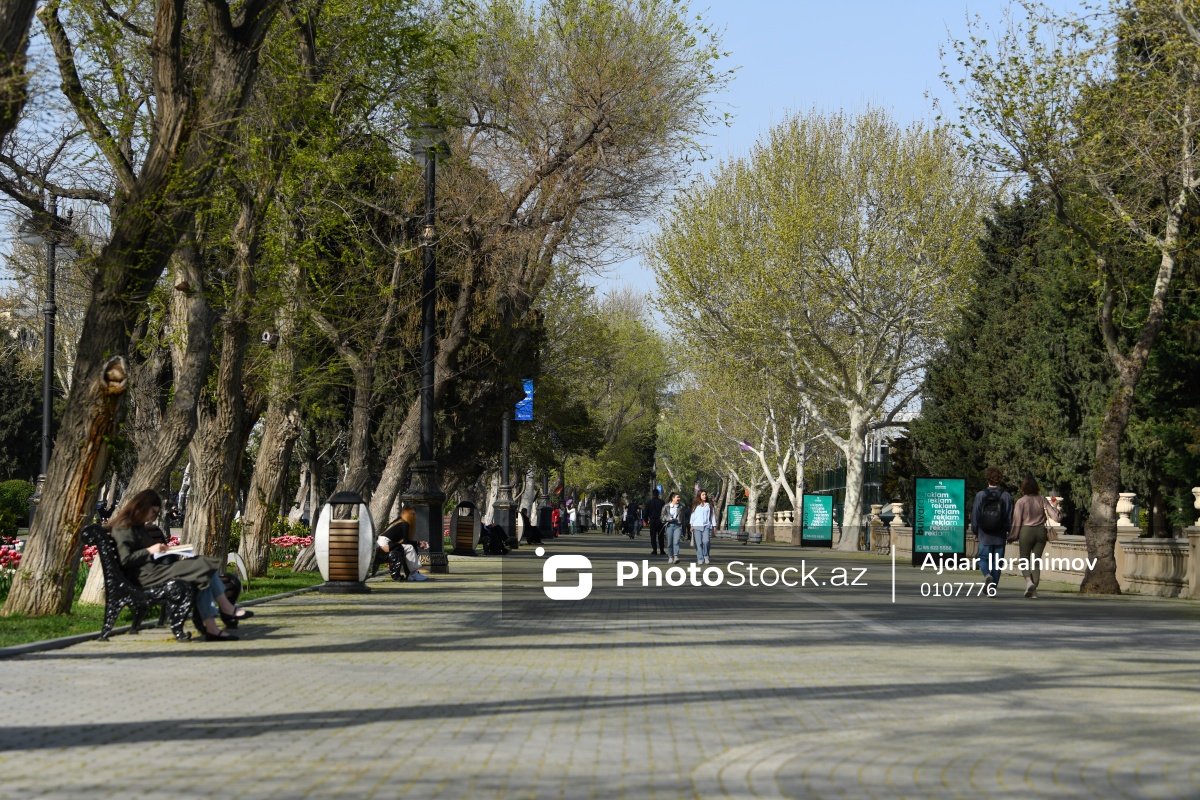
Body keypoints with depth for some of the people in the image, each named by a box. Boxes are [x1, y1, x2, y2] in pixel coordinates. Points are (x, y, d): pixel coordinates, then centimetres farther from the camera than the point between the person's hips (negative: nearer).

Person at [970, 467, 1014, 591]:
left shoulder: (980, 496, -4)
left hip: (985, 535, -1)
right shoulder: (1006, 496, -1)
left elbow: (975, 515, -1)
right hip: (1000, 536, 1)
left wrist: (974, 531, 11)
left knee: (983, 559, 8)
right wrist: (1010, 532, 12)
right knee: (997, 562, 8)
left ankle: (987, 575, -22)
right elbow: (1010, 516, 0)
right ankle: (993, 588, 9)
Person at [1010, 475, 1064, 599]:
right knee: (1036, 561, 8)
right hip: (1041, 531, 3)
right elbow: (1055, 516, 0)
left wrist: (1012, 537, 2)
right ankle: (1034, 589, 5)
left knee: (1024, 559, 9)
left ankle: (1028, 580, -18)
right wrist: (1058, 509, 22)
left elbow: (1017, 521, -7)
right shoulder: (1042, 500, 1)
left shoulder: (1021, 502, -8)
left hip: (1026, 531, -3)